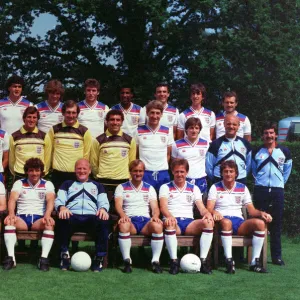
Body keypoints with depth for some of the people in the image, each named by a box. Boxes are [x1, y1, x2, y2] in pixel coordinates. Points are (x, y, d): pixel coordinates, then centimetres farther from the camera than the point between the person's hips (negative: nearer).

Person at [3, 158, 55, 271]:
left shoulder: (47, 184, 11)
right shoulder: (19, 183, 12)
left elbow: (50, 200, -7)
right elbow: (12, 199, -5)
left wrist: (47, 215, -30)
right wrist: (11, 213, -28)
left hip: (39, 218, 0)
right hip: (22, 217, 1)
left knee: (50, 223, -34)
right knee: (9, 221, -33)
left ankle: (44, 258, -40)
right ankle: (11, 257, -38)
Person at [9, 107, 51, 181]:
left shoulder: (44, 137, 2)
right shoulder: (14, 137, 1)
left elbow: (47, 158, 8)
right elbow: (11, 158, 9)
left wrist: (43, 172, 8)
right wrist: (15, 173, 13)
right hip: (20, 176, 0)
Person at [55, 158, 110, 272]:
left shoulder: (97, 186, 30)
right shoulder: (67, 184, 28)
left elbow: (104, 202, 15)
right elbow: (59, 200, 12)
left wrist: (103, 209, -12)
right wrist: (62, 207, -14)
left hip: (91, 218, 0)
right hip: (72, 216, 0)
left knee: (103, 220, -36)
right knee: (63, 219, -38)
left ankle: (100, 257, -26)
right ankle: (64, 255, -24)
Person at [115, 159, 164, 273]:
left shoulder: (149, 188, 21)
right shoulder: (122, 187, 16)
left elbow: (155, 207, 10)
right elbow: (118, 205, 0)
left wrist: (155, 216, -14)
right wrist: (123, 215, -22)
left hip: (146, 220, 1)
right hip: (129, 220, -1)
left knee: (158, 225, -34)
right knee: (123, 225, -38)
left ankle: (155, 261, -27)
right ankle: (127, 261, -30)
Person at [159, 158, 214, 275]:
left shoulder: (194, 188, 19)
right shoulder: (165, 187, 12)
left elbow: (201, 208, 7)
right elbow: (163, 207, -5)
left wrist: (207, 214, -19)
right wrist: (169, 216, -29)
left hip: (189, 223, 3)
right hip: (173, 221, -2)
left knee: (208, 222, -27)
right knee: (169, 223, -39)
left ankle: (203, 261, -29)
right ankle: (174, 261, -36)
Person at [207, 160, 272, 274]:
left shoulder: (243, 188, 17)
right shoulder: (215, 187, 9)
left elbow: (251, 210, 11)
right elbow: (209, 208, -3)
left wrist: (261, 213, -11)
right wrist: (214, 212, -27)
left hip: (239, 222, 3)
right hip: (223, 222, -3)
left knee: (260, 223, -25)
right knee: (226, 222, -40)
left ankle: (255, 262, -26)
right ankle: (229, 261, -40)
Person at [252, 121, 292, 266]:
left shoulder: (284, 152, 4)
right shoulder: (256, 152, 4)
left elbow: (287, 170, 15)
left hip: (277, 190, 0)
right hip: (260, 190, 0)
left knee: (276, 224, 3)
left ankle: (277, 256, 8)